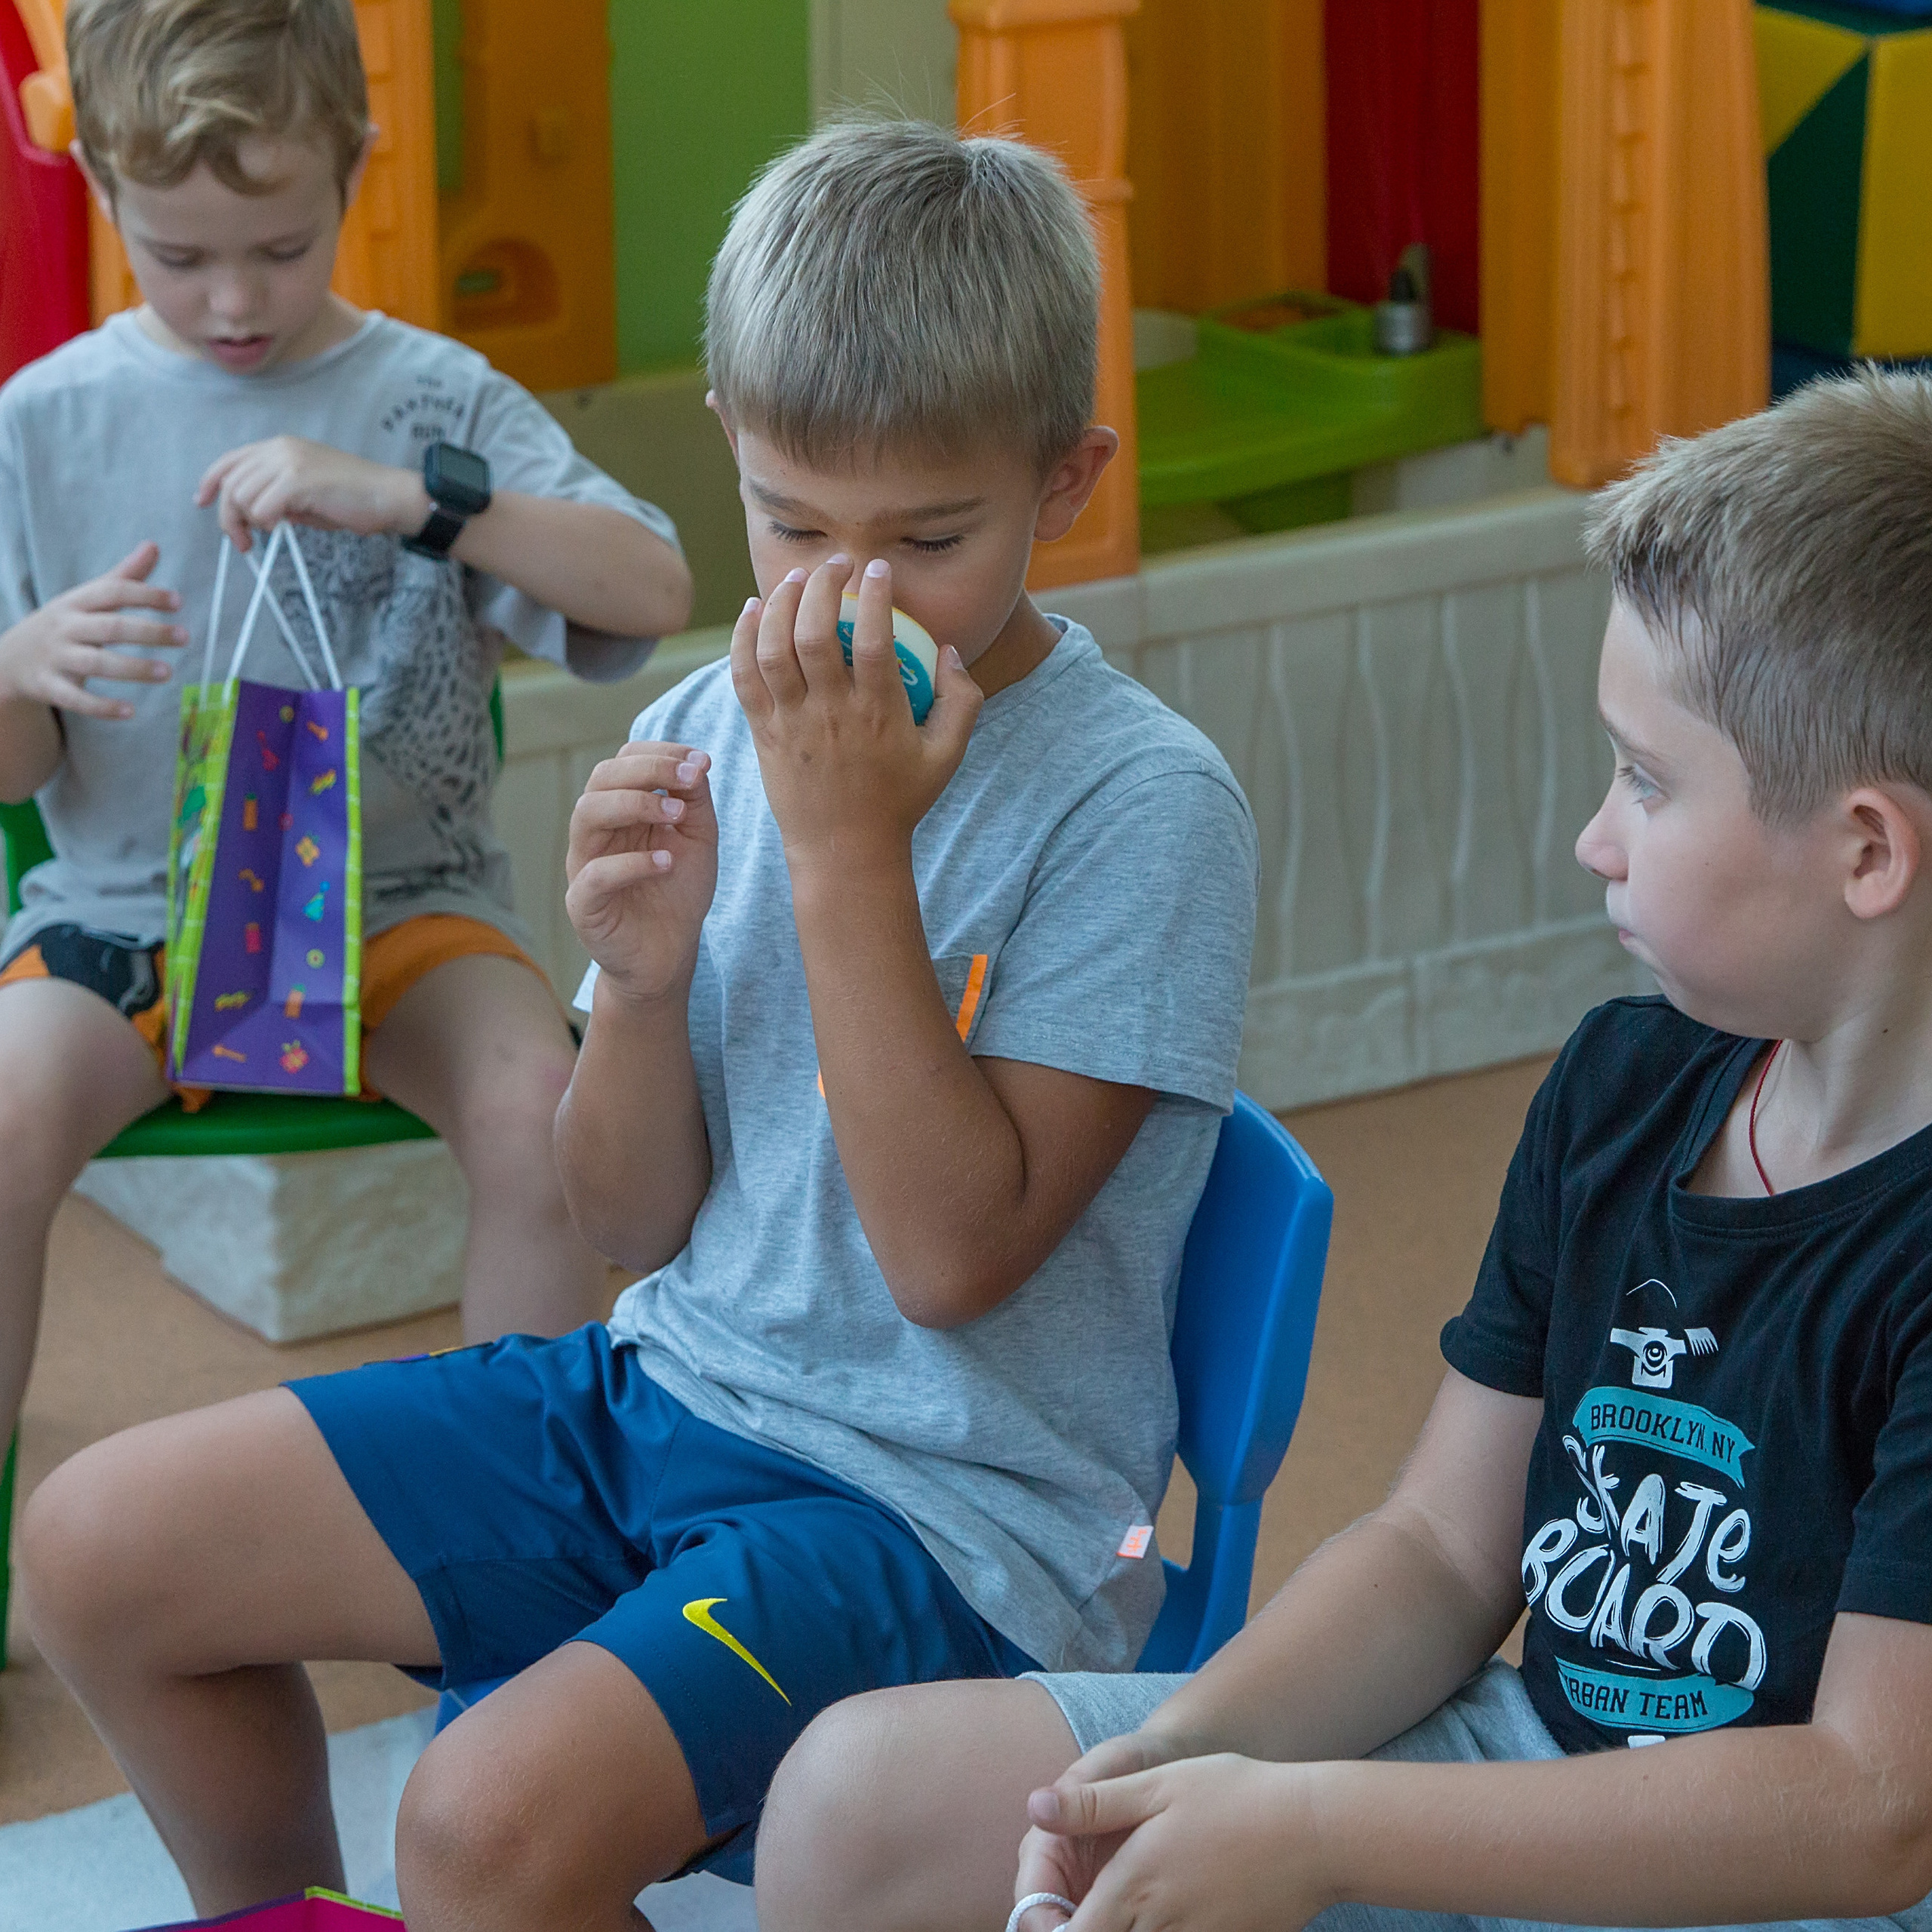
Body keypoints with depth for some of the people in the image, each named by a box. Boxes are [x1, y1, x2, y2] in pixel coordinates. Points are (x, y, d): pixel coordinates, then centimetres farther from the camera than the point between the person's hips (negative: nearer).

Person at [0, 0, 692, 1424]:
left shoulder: (434, 396, 2)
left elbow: (653, 590, -11)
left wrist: (412, 497, -22)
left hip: (400, 899, 0)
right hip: (123, 909, 0)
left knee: (539, 1111, -28)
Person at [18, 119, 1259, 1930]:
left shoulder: (1142, 804, -15)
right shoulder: (710, 732, 3)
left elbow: (955, 1255, -21)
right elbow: (634, 1224, 7)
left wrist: (847, 850, -23)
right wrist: (644, 974, -14)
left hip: (953, 1509, -7)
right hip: (672, 1387, 7)